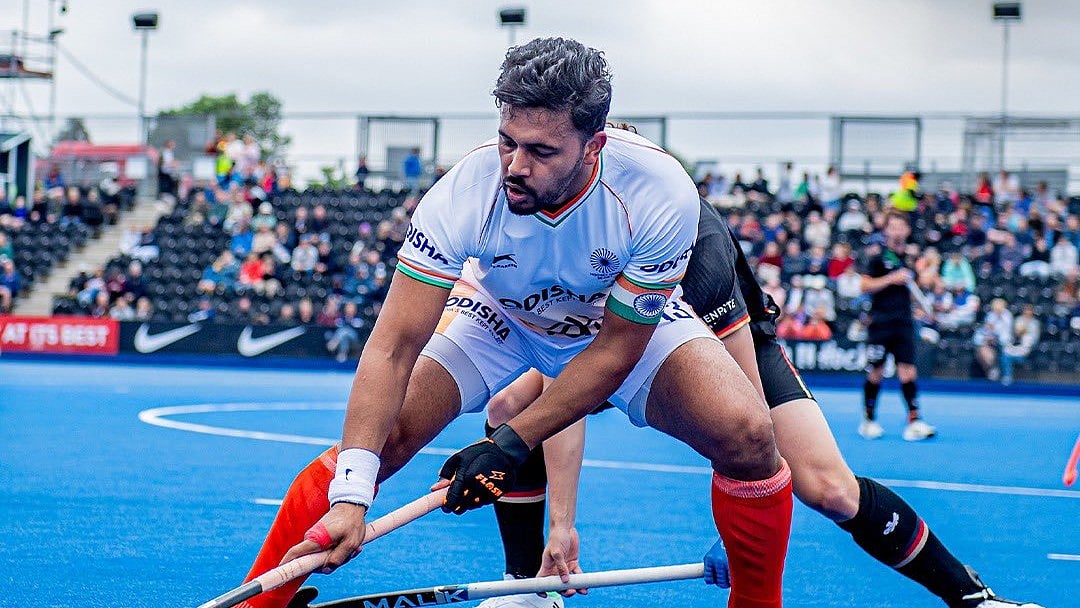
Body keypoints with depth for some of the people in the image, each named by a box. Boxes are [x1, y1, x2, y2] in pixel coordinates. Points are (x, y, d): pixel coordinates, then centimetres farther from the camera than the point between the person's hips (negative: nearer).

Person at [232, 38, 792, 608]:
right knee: (382, 434, -21)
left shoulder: (659, 193, -36)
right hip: (498, 315, 0)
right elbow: (393, 347, -33)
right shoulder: (464, 193, -34)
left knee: (747, 433, -24)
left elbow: (616, 348, -25)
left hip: (632, 322, 0)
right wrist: (351, 493, -43)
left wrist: (512, 443, -31)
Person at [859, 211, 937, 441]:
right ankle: (869, 420, 16)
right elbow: (865, 285, -10)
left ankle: (914, 422, -10)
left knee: (907, 371, -6)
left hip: (903, 323, 3)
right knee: (875, 373, 3)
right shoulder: (879, 257, -4)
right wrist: (892, 279, -17)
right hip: (880, 323, -3)